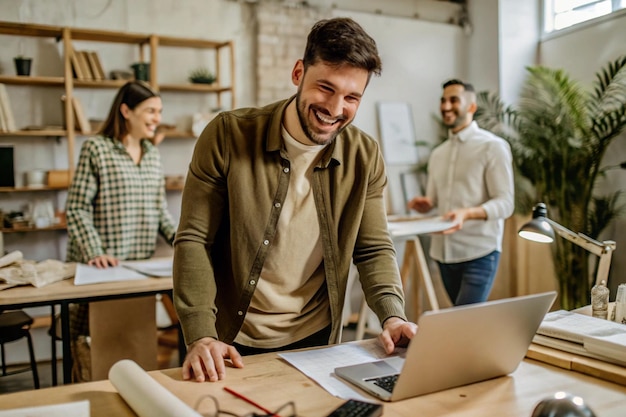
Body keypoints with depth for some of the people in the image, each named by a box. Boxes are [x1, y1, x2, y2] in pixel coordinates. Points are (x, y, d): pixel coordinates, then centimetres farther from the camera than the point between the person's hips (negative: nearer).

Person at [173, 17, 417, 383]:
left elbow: (374, 250, -2)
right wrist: (201, 336, -23)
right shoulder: (227, 136, -15)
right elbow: (194, 240, -14)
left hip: (316, 339, 3)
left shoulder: (365, 158, -7)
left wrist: (393, 316, -20)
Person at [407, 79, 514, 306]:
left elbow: (505, 203, -10)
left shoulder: (493, 147, -5)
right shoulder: (437, 154, 15)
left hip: (479, 253, -6)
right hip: (444, 252, 6)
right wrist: (426, 204, -3)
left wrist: (467, 214, -28)